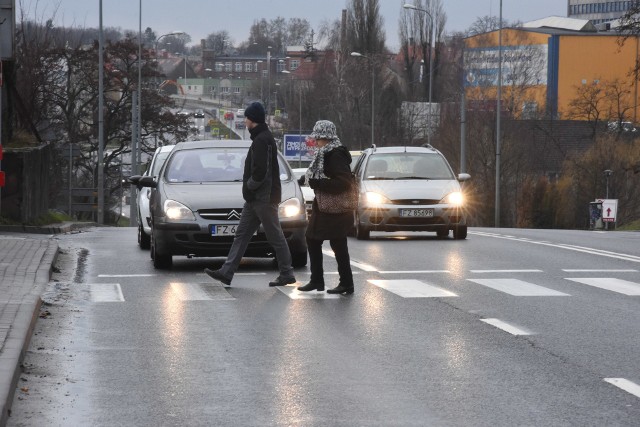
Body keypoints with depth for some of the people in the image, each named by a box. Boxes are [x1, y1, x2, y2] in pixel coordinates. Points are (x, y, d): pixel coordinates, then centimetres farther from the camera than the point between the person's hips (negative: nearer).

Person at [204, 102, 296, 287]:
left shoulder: (262, 140, -17)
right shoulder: (260, 138, 16)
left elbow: (260, 171, -25)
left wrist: (249, 186, -10)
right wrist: (249, 188, 11)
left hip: (265, 198, -11)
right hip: (255, 199, 11)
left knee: (275, 237, -3)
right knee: (242, 234, 8)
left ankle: (287, 274, 4)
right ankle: (226, 272, 7)